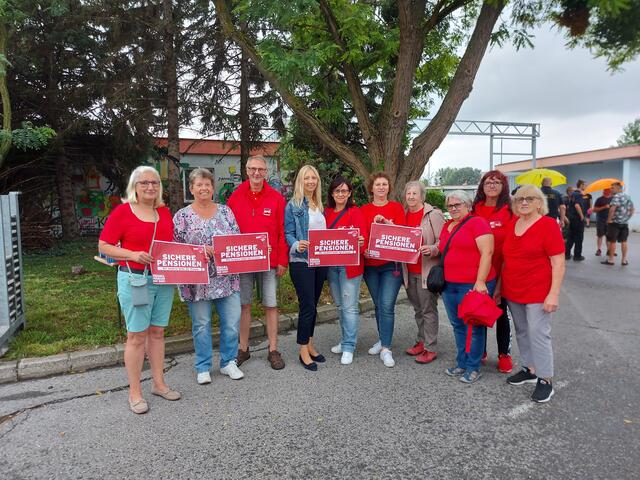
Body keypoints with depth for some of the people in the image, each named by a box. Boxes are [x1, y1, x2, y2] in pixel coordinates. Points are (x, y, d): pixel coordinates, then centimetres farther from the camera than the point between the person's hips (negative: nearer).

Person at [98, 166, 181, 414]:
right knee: (137, 335, 1)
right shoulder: (122, 212, -5)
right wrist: (133, 254, -20)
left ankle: (159, 383, 26)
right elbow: (104, 246, -6)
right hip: (135, 279, -5)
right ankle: (135, 392, 14)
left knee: (157, 331, 13)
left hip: (164, 279, 5)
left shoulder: (164, 212, 10)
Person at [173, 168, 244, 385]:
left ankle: (228, 362, 24)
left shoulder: (225, 211, 7)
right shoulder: (183, 216, 0)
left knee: (232, 321, 5)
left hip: (227, 278, 3)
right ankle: (203, 367, 25)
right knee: (201, 324, 7)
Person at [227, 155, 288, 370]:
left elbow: (282, 231, -1)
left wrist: (282, 261, -5)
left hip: (269, 261, -1)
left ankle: (273, 350, 17)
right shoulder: (235, 197, 3)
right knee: (244, 304, 9)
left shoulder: (276, 198, 0)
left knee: (270, 305, 5)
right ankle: (243, 348, 23)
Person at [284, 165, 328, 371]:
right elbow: (288, 233, -7)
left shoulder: (321, 205, 13)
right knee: (307, 305, -5)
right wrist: (297, 244, -26)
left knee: (313, 304, 13)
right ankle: (304, 351, 7)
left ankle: (310, 345, 25)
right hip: (301, 261, -6)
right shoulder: (293, 205, -4)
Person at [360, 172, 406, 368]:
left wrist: (386, 222, -19)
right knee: (378, 305, 12)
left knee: (387, 305, -10)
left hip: (392, 264, -2)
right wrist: (363, 248, -16)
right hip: (370, 265, 3)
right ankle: (383, 340, 29)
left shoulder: (397, 207, 3)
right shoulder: (364, 210, 8)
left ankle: (386, 349, -3)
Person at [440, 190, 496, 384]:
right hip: (450, 284, 7)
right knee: (458, 325, 15)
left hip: (473, 285, -7)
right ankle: (462, 363, 28)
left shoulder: (477, 223, -9)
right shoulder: (447, 226, 15)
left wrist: (480, 281, -19)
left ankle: (473, 367, 16)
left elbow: (487, 253, -16)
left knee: (474, 326, 4)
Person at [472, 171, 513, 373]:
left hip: (500, 271, -3)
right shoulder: (475, 210, 4)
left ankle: (504, 354, 25)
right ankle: (479, 350, 30)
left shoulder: (510, 211, -6)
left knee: (501, 312, 9)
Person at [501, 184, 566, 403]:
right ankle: (529, 369, 31)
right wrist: (499, 286, 15)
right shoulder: (512, 225, 8)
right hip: (513, 292, 6)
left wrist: (553, 295, -18)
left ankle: (545, 380, 12)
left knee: (538, 334, -2)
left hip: (538, 293, -6)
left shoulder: (548, 225, -10)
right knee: (522, 332, 15)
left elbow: (558, 263, -13)